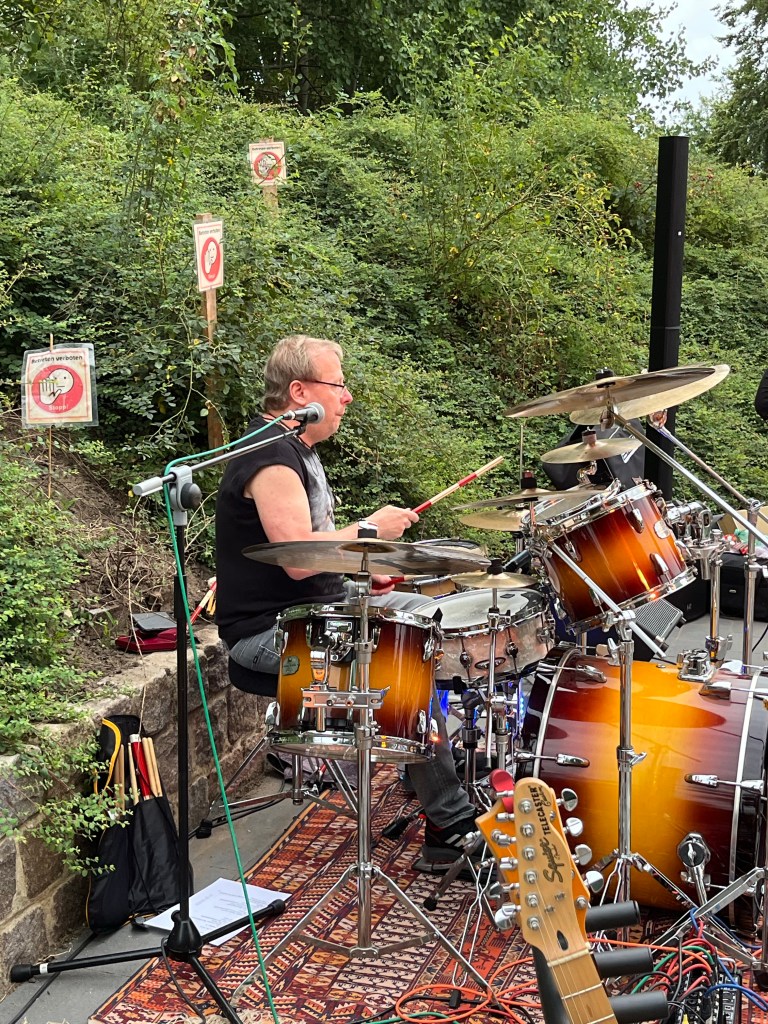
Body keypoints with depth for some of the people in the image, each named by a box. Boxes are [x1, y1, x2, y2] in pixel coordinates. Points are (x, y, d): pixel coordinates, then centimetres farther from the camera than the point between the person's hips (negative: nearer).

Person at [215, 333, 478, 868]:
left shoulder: (298, 448, 14)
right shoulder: (270, 457, -20)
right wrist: (370, 530, -19)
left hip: (321, 606, 11)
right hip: (269, 630, -11)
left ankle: (468, 772, 16)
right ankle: (451, 824, -12)